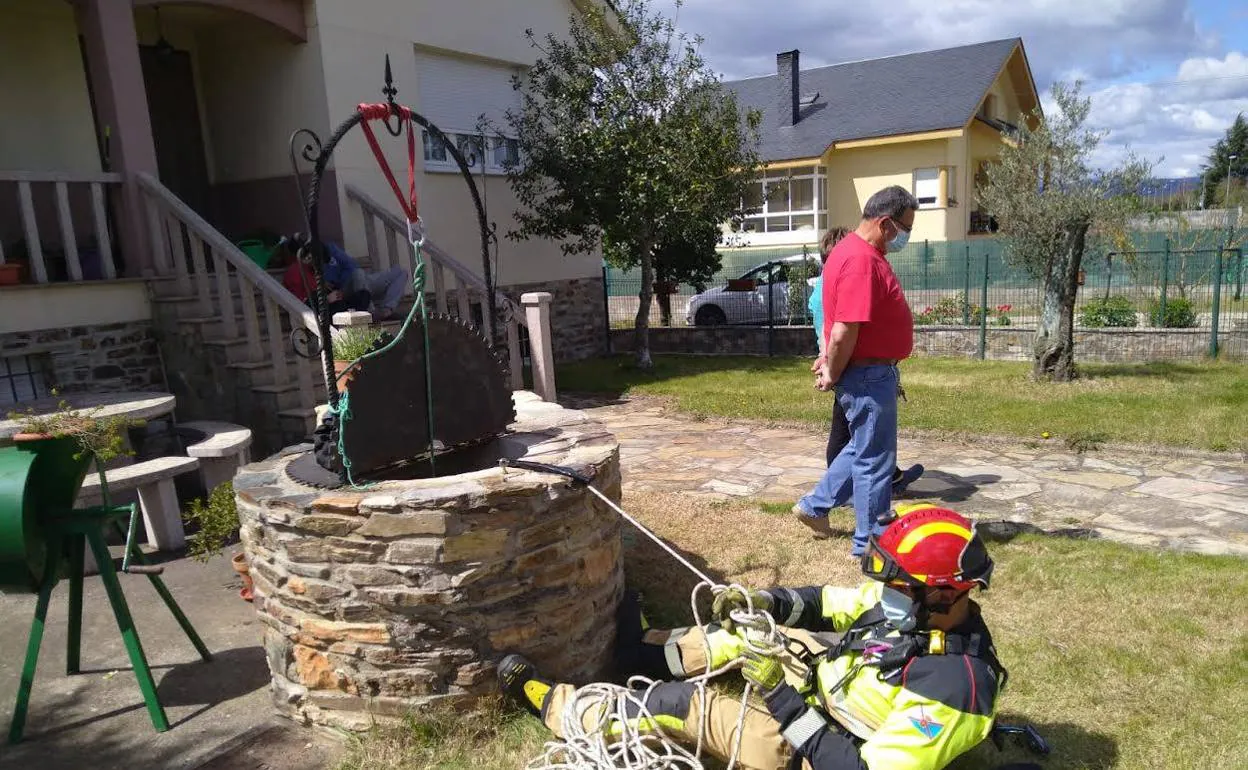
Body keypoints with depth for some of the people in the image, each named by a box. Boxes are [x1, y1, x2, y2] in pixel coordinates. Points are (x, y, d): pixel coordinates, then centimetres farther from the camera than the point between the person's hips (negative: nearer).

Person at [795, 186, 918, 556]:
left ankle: (815, 506, 33)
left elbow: (841, 325, 17)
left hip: (871, 371, 10)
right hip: (869, 375, -10)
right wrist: (833, 376, -14)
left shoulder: (858, 251, 12)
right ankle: (869, 544, 14)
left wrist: (830, 359, 11)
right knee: (875, 460, 1)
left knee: (863, 449, 23)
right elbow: (844, 332, -27)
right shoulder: (861, 261, -23)